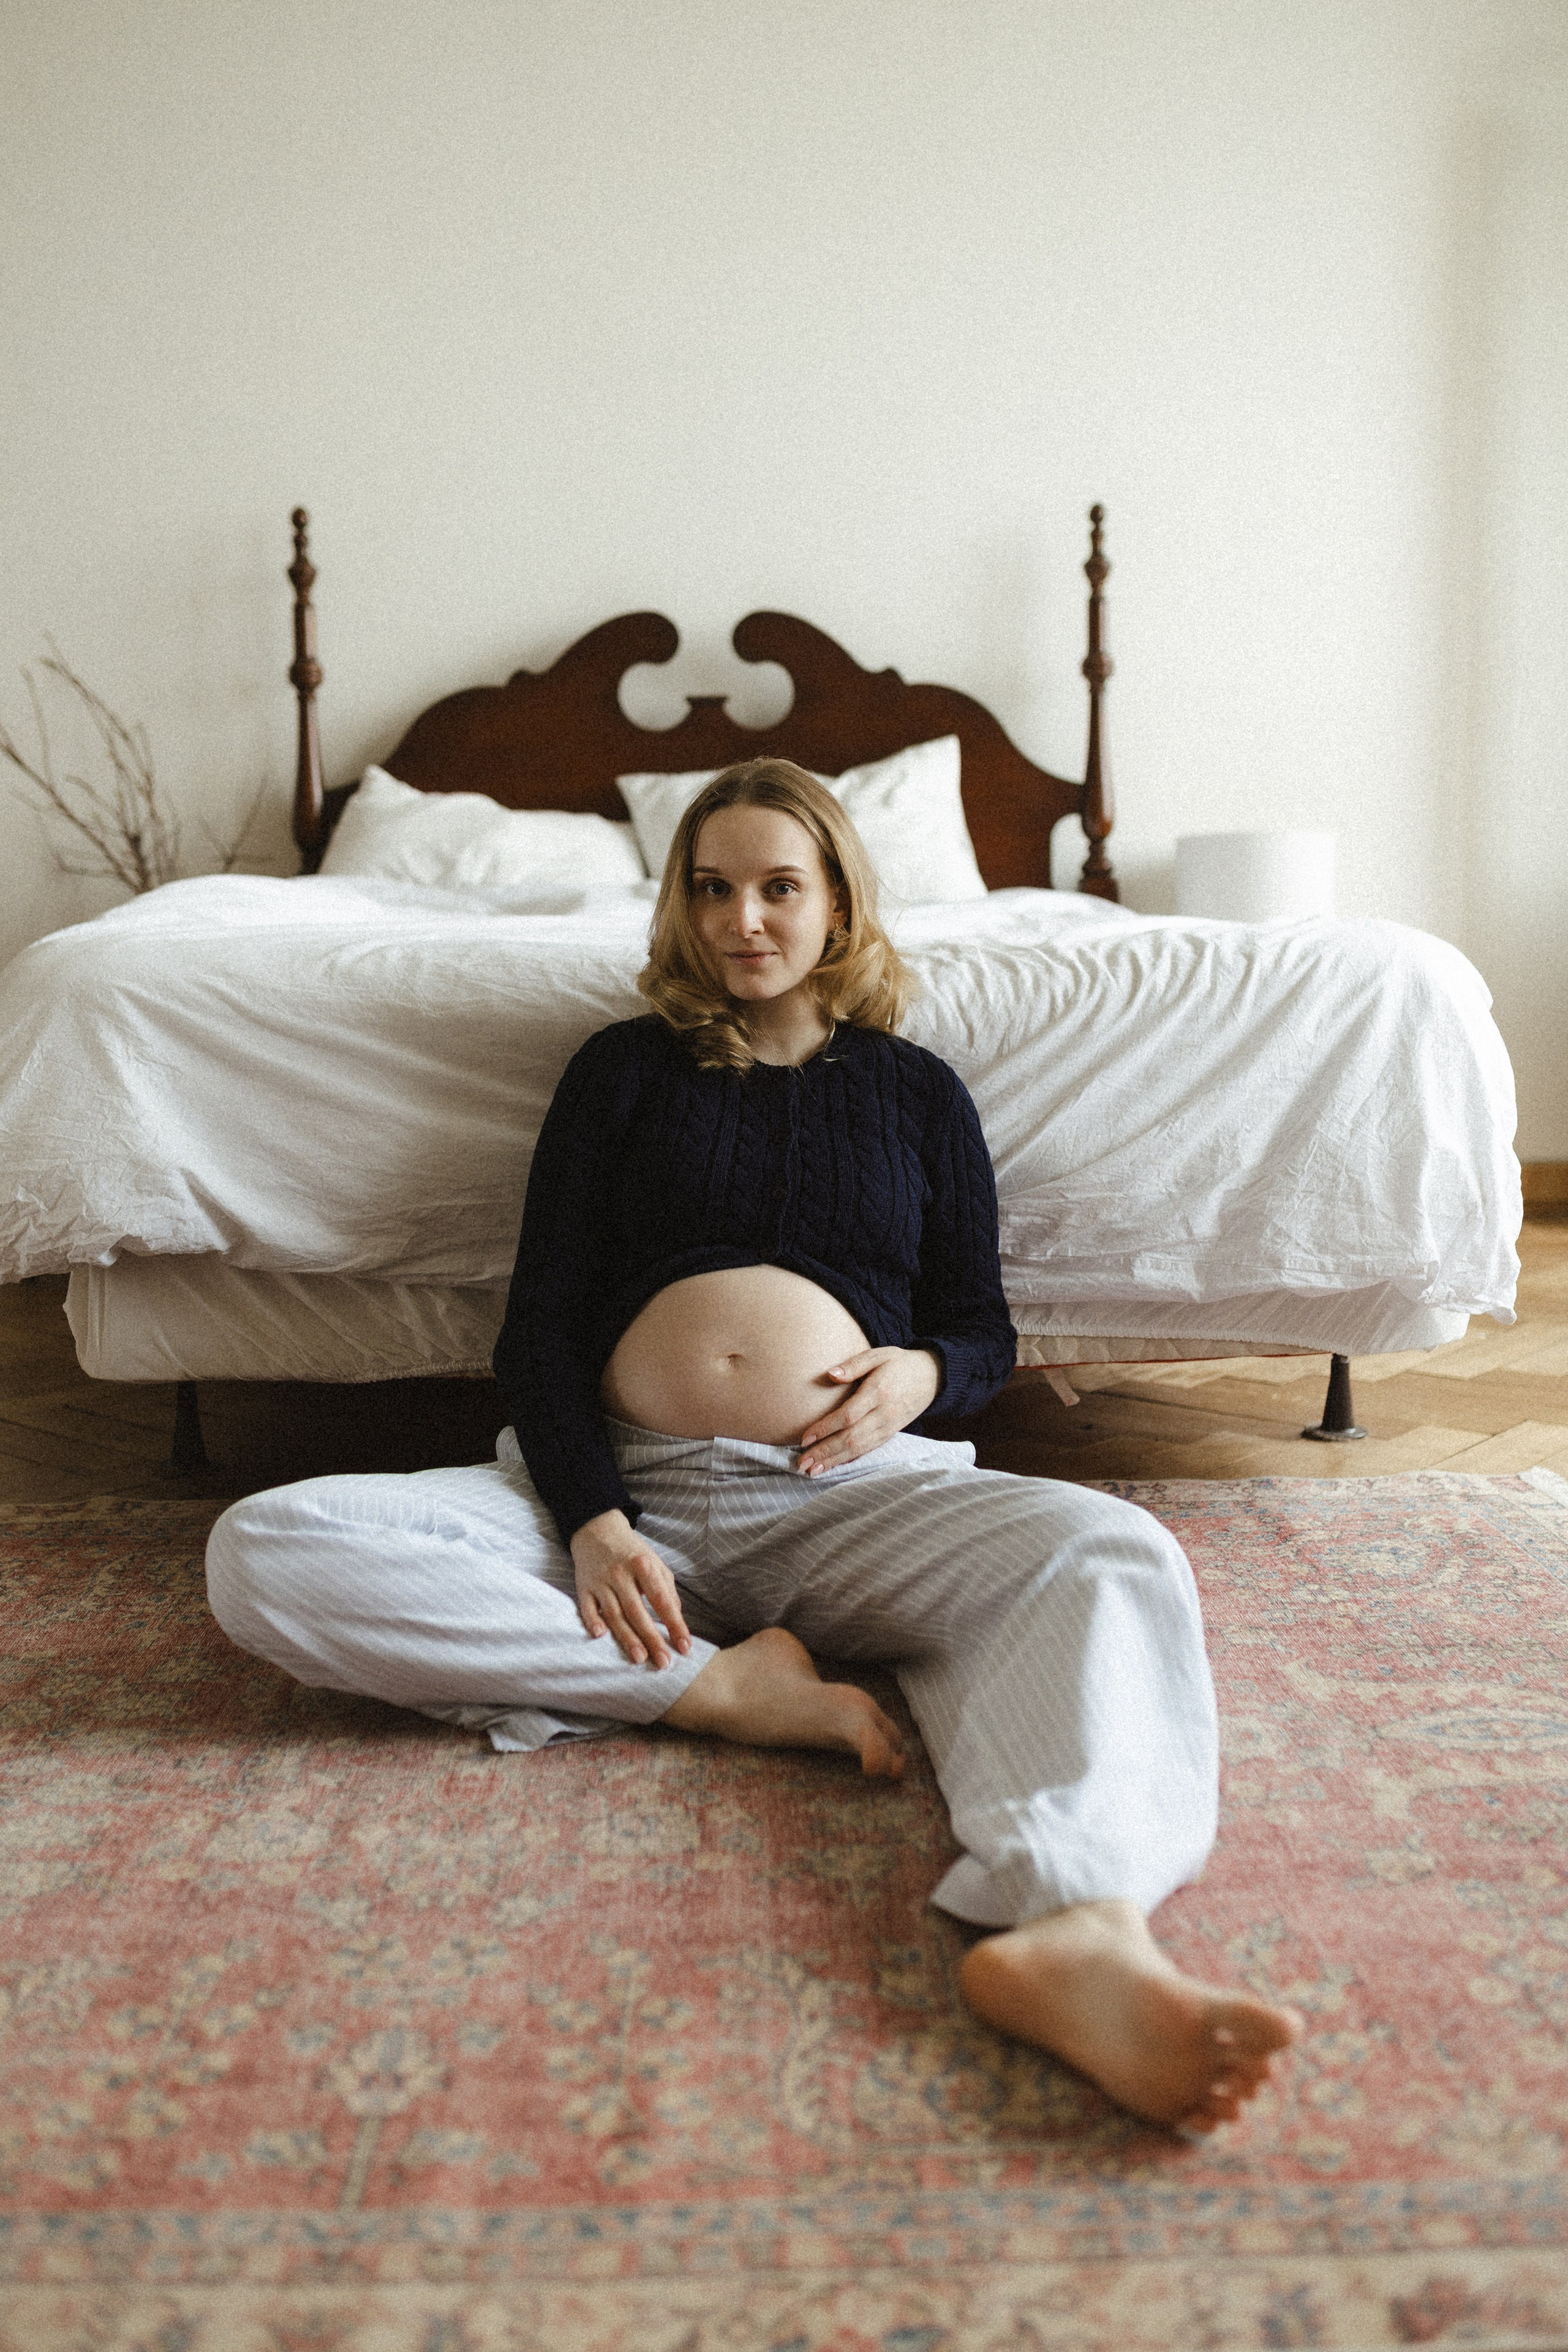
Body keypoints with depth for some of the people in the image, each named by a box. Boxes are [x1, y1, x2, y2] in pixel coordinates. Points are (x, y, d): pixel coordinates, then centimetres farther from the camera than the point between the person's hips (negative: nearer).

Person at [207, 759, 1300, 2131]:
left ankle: (1080, 1929, -55)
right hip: (625, 1494, 1)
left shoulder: (917, 1092, 20)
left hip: (854, 1497, 0)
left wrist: (922, 1373, -7)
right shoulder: (628, 1071, 17)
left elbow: (985, 1329, 20)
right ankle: (718, 1685, -26)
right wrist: (593, 1525, -11)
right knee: (264, 1554, -24)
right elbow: (539, 1332, 8)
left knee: (1116, 1557, -31)